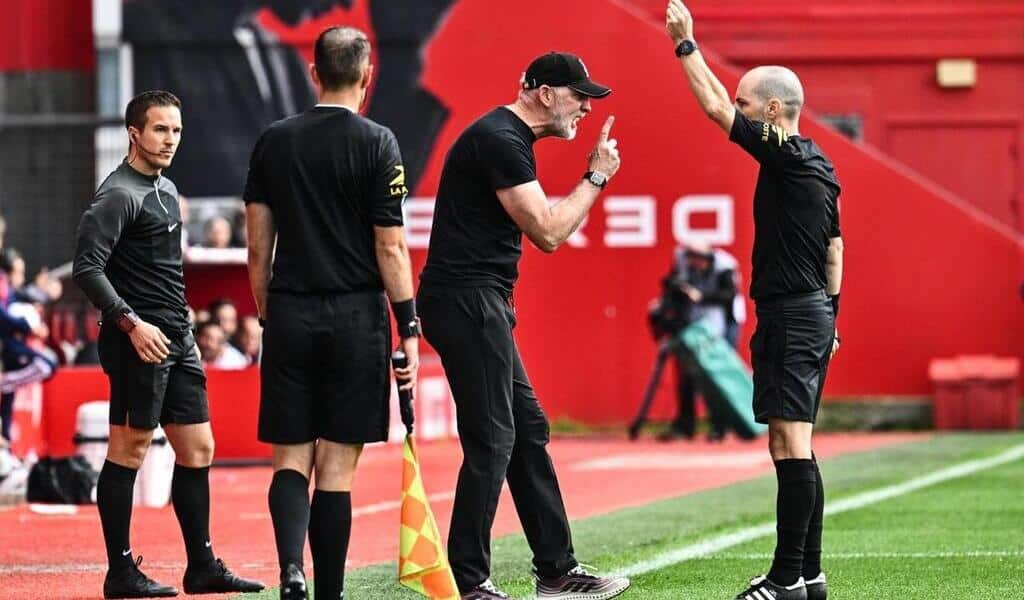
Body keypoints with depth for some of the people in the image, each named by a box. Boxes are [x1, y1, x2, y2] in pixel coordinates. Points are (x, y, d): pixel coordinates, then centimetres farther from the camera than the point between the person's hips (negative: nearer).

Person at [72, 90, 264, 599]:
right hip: (139, 342, -9)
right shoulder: (119, 194, -11)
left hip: (176, 342, 9)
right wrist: (132, 323, -23)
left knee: (197, 449, 9)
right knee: (128, 449, -4)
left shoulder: (166, 190, 18)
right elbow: (87, 268, -19)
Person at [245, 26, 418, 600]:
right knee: (337, 466, 2)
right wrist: (409, 329, -3)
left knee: (291, 456, 7)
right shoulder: (377, 143, -5)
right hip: (354, 316, -2)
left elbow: (258, 248, 8)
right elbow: (390, 247, -7)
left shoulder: (274, 142, 6)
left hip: (289, 316, 2)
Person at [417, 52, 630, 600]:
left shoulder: (507, 139, 18)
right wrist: (596, 177, -7)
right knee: (491, 441, -10)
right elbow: (548, 233, -16)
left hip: (481, 304, 11)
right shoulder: (500, 141, -15)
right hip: (466, 302, -11)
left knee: (527, 432, 13)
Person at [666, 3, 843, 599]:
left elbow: (717, 108, -15)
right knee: (795, 449, 13)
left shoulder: (787, 158, -13)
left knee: (791, 446, -10)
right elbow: (834, 249, 19)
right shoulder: (818, 167, 15)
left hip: (789, 316, -10)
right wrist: (829, 316, 24)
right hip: (814, 314, 10)